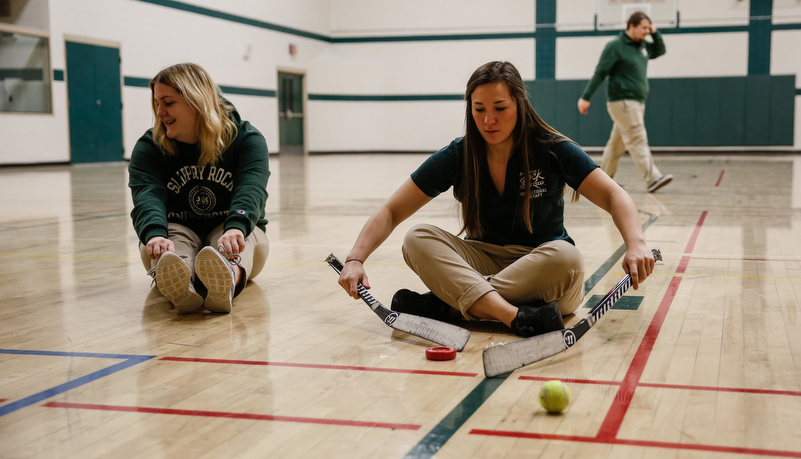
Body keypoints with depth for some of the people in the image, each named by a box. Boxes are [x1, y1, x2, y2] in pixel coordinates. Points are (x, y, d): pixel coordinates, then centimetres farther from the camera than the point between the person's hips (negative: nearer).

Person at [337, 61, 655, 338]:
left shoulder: (552, 150, -8)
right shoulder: (457, 156, -3)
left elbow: (614, 196, -13)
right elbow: (391, 212, -4)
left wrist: (635, 244, -34)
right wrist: (356, 259, -21)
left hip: (542, 266, -2)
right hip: (483, 259, 2)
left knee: (566, 259, -36)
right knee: (418, 239, -24)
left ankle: (447, 305, -30)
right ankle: (516, 317, -44)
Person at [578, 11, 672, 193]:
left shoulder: (642, 46, 14)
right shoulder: (615, 46, -9)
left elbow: (660, 50, 29)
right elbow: (600, 73, -11)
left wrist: (655, 33, 10)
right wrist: (585, 97, -14)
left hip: (637, 102, 8)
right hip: (622, 101, -8)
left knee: (617, 143, 12)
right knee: (638, 140, -15)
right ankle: (653, 179, -20)